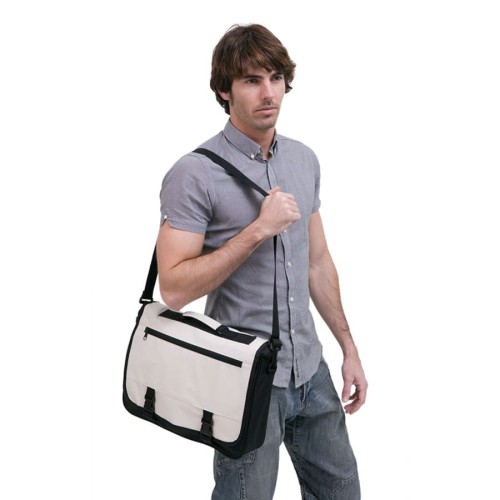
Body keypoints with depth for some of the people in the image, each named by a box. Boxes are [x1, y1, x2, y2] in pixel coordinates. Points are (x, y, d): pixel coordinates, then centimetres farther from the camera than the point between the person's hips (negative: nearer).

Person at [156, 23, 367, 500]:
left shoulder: (304, 160, 6)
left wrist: (349, 348, 13)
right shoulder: (195, 174, -15)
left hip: (311, 370, 6)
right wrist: (258, 230, -24)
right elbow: (174, 287, -20)